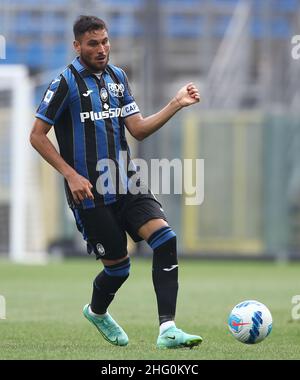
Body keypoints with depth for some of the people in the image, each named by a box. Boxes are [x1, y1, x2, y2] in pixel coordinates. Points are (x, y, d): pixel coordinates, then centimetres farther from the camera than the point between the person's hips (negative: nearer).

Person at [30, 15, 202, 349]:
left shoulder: (117, 77, 10)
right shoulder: (66, 82, -9)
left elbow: (137, 129, 9)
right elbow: (37, 136, -7)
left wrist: (176, 104, -3)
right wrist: (71, 175, -14)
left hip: (126, 184, 5)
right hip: (90, 192, -5)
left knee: (165, 239, -16)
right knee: (118, 265, 2)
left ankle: (167, 330, -19)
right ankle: (96, 311, 38)